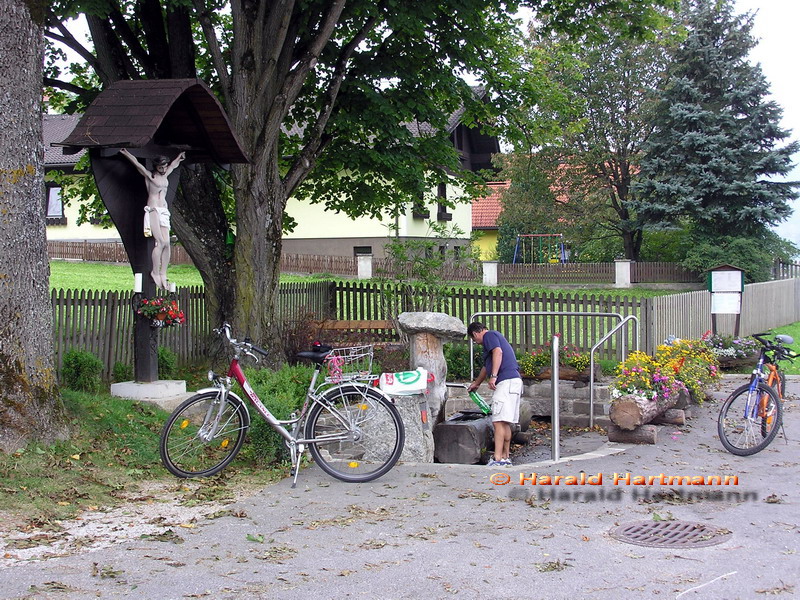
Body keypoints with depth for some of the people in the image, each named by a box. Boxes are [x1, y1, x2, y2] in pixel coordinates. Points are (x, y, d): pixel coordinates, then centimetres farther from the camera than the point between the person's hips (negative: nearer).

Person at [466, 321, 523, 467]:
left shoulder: (489, 335, 2)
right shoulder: (495, 337, 32)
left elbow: (498, 352, -19)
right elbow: (486, 366, 45)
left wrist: (493, 376, -24)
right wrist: (476, 384, 56)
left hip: (506, 381, -10)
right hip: (514, 381, 10)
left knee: (498, 421, -14)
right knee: (505, 422, 11)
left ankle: (497, 459, -18)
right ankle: (505, 457, 14)